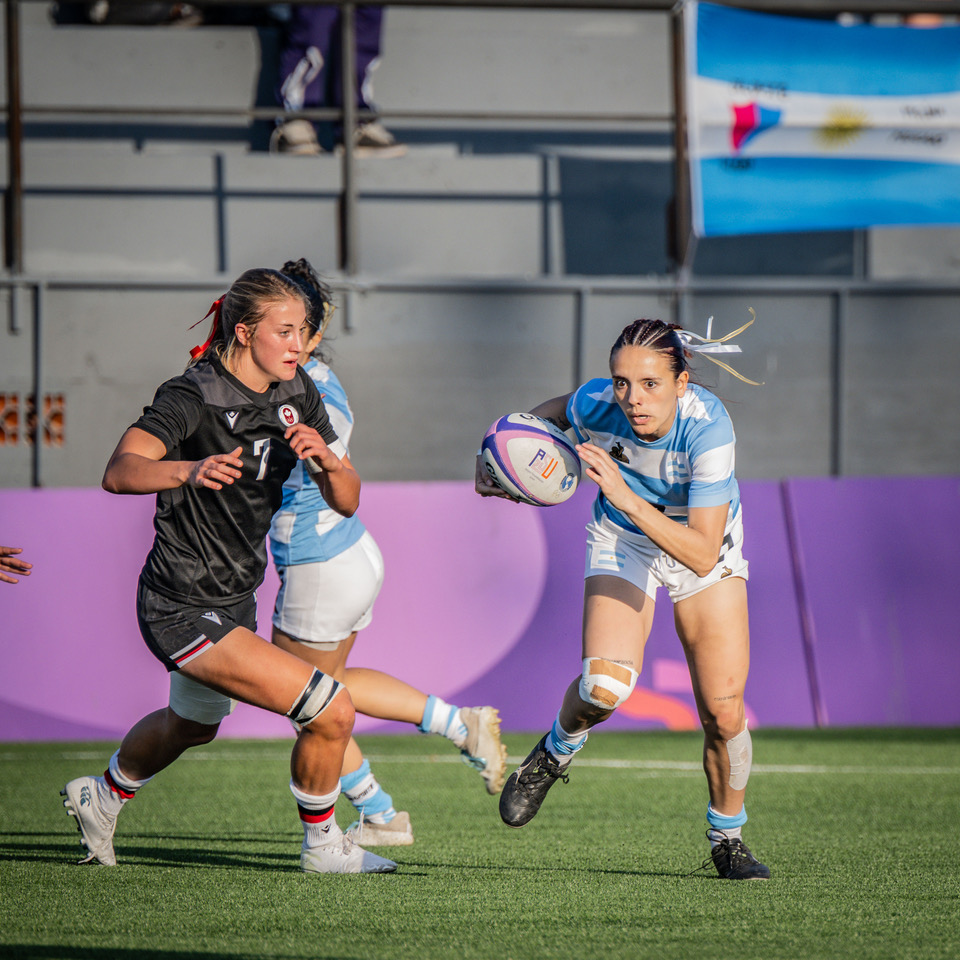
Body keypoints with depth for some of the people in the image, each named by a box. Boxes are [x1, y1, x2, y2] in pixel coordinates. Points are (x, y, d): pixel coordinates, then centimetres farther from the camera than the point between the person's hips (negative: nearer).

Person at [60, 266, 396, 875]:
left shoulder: (297, 394, 0)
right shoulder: (193, 397, -22)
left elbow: (346, 502, -2)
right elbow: (119, 472, -37)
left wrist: (328, 460, -24)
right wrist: (188, 470, -56)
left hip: (236, 597, 9)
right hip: (184, 611, -9)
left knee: (193, 726, 35)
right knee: (332, 710, -17)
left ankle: (101, 799, 62)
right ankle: (323, 847, 7)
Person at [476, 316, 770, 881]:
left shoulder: (708, 427, -36)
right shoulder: (596, 404, -28)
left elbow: (703, 555, -40)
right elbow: (547, 414, 0)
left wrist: (627, 498, -47)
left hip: (702, 546, -1)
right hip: (623, 540, 1)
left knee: (725, 712, -8)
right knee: (606, 685, -24)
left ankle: (727, 839, 18)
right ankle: (557, 752, 9)